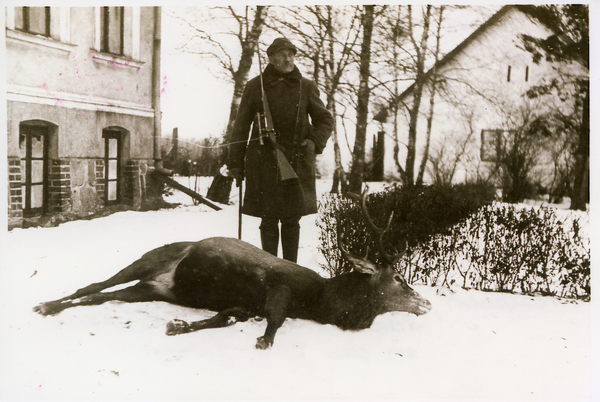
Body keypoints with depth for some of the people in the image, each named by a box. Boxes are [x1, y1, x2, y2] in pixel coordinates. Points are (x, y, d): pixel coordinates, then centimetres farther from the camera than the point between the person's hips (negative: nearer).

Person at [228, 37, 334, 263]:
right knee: (269, 218, -1)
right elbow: (241, 126, 9)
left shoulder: (306, 87, 8)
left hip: (297, 163, 1)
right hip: (264, 162, -1)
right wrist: (235, 163, 6)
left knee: (291, 219, 5)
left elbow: (325, 120, 18)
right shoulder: (255, 87, 5)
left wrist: (314, 141, -1)